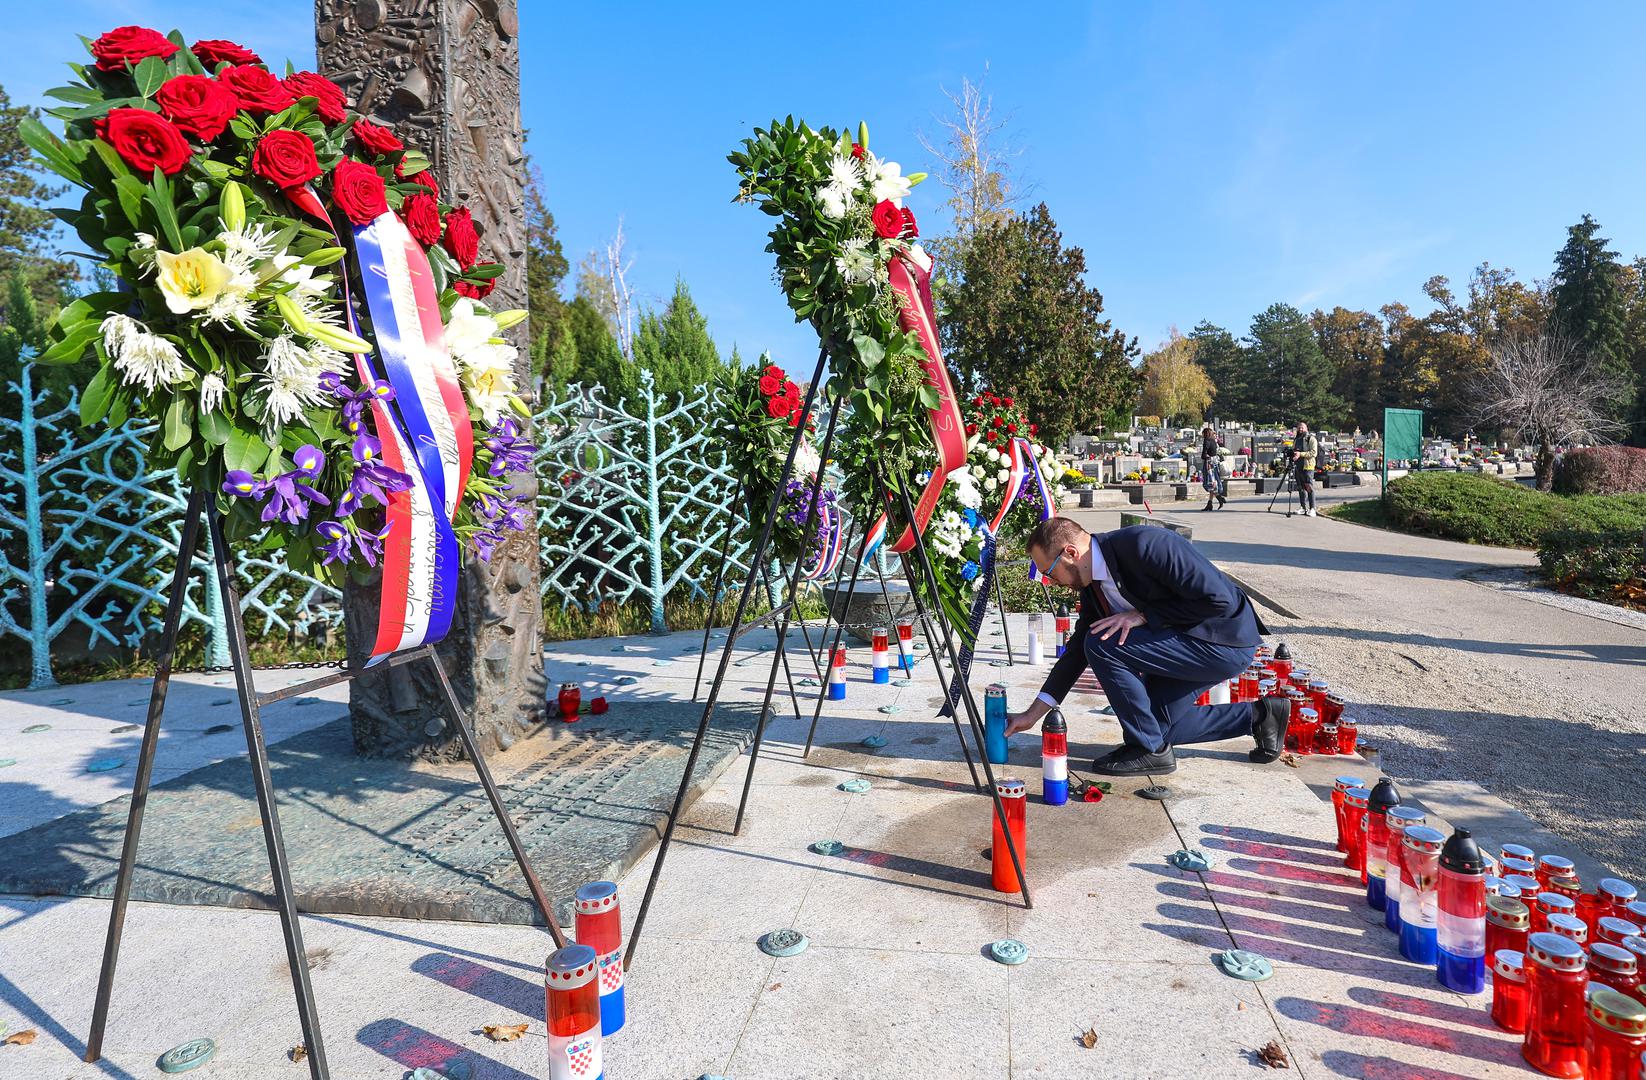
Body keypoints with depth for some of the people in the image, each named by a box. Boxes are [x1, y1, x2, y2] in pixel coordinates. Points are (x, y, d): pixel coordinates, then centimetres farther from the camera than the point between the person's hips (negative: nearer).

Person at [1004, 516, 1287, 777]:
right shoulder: (1092, 585, 1)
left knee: (1103, 645, -21)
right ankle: (1257, 714, 26)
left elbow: (1217, 599, -26)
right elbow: (1079, 647, 7)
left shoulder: (1143, 544, -27)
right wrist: (1032, 714, 5)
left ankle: (1150, 749, -5)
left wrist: (1143, 615, -22)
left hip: (1227, 642, -10)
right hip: (1185, 642, 10)